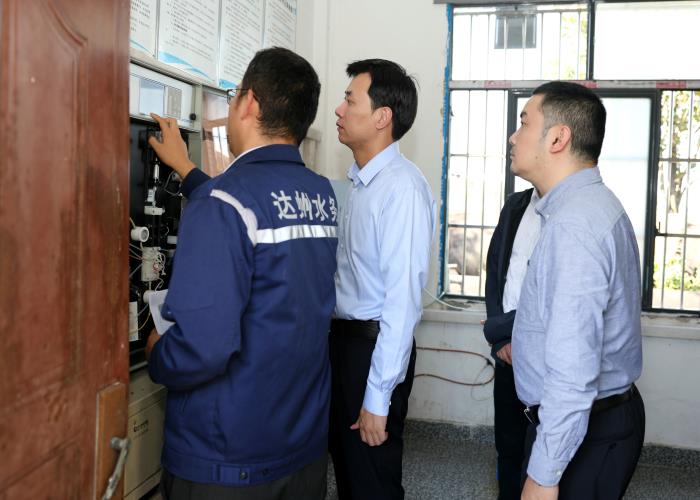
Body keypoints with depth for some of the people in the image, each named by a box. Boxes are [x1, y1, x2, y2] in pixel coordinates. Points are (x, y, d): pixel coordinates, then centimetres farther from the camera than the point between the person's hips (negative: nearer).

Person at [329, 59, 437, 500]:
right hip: (344, 339, 8)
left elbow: (404, 297, -24)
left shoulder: (402, 187, -20)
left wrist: (377, 396, -22)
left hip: (375, 345, -8)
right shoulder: (360, 183, 9)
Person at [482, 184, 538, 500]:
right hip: (509, 351, 5)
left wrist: (498, 329, -7)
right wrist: (502, 339, -2)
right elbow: (494, 270, 9)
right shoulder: (515, 205, 9)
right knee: (508, 445, 14)